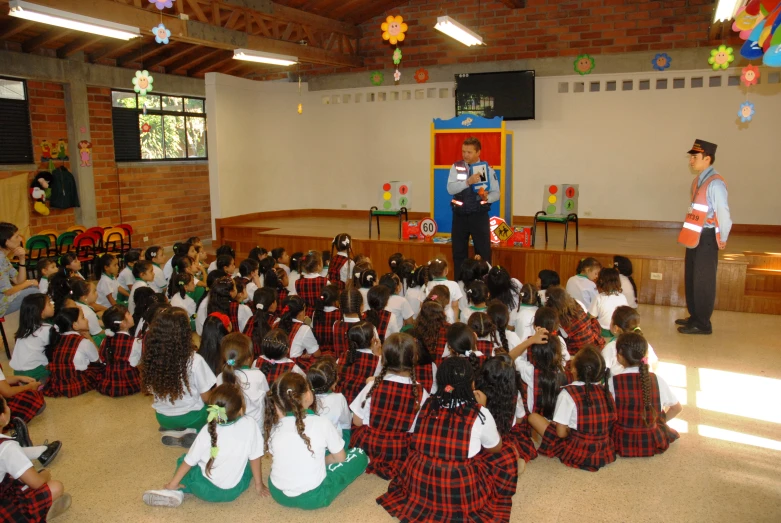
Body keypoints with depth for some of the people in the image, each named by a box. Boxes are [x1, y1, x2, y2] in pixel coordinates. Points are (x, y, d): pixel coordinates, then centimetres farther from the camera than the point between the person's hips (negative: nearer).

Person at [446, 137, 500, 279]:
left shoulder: (487, 169, -1)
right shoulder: (456, 167, 0)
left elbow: (496, 193, 1)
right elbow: (450, 189, -13)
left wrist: (487, 197, -21)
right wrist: (468, 181, -27)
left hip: (479, 216, -1)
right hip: (460, 216, 1)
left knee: (483, 252, 2)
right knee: (459, 253, 10)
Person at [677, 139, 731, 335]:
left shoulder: (715, 183, -18)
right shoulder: (698, 181, 10)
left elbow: (723, 212, -18)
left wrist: (722, 239, -10)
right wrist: (692, 233, 14)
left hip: (707, 238, -9)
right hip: (695, 236, 9)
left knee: (703, 281, -1)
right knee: (691, 279, 17)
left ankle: (702, 324, 10)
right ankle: (694, 317, 30)